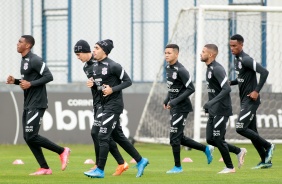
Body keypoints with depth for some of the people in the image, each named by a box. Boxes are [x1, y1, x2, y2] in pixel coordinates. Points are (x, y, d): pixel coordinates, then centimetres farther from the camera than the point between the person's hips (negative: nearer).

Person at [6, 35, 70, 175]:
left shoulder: (34, 60, -15)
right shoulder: (24, 60, 15)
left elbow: (48, 76, -20)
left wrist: (30, 84, -24)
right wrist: (15, 81, 8)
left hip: (37, 104, -10)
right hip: (28, 104, 10)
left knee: (31, 136, -14)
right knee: (27, 137, 7)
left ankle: (62, 151, -1)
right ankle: (44, 168, 10)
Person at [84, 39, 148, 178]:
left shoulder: (113, 66, -15)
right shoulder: (95, 67, 10)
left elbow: (128, 81, -12)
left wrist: (112, 89, -22)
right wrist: (91, 84, 0)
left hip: (114, 104, -9)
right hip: (105, 105, 9)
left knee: (103, 136, -10)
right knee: (118, 136, 14)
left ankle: (100, 170, -6)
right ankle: (140, 161, 25)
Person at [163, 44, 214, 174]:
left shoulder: (181, 70, -18)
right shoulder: (168, 68, 9)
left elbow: (190, 89, -20)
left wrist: (175, 101, -22)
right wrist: (167, 100, 9)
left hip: (182, 107, -9)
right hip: (174, 108, 9)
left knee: (174, 137, -5)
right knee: (180, 138, 13)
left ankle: (178, 166, 7)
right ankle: (206, 149, 25)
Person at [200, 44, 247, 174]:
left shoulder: (217, 69, -17)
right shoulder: (209, 69, 13)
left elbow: (227, 89, -26)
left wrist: (212, 102, -30)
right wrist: (209, 105, 20)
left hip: (222, 110, -10)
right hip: (213, 111, 10)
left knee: (218, 139, -6)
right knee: (210, 139, 8)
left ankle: (229, 167, 7)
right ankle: (239, 151, 20)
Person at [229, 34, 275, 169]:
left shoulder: (246, 60, -17)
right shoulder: (236, 60, 13)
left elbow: (264, 72, -24)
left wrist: (257, 91, -25)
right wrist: (231, 83, 9)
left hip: (251, 101, -10)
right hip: (244, 101, 10)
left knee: (240, 128, -15)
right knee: (252, 132, 10)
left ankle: (268, 146, -2)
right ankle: (266, 161, 16)